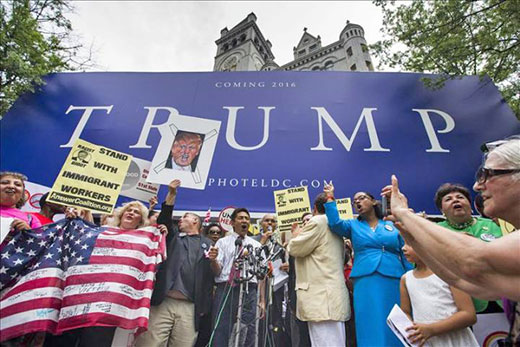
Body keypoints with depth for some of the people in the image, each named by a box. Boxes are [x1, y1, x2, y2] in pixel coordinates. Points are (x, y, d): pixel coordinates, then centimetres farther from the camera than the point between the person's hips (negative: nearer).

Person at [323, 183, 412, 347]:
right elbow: (335, 223, -10)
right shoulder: (353, 225, 11)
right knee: (372, 328, 3)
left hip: (394, 281, 1)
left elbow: (405, 255, 10)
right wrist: (330, 197, -9)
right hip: (366, 282, -1)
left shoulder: (393, 226, 11)